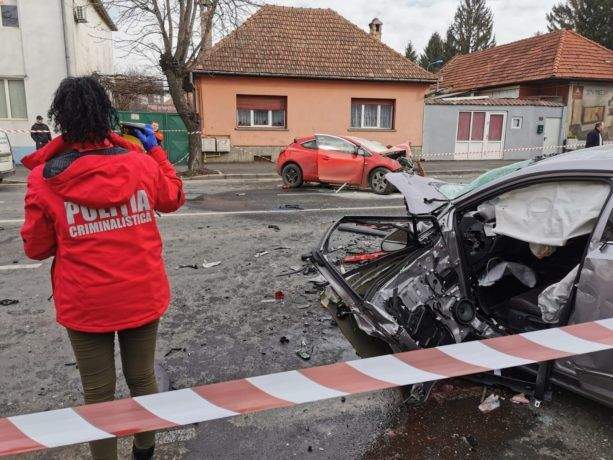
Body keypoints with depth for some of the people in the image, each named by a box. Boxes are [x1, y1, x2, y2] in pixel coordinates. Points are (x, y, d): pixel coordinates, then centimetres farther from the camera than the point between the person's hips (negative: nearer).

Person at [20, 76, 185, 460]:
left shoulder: (45, 178, -11)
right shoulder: (141, 163, -8)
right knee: (142, 378, 20)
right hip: (143, 297, 2)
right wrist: (156, 151, 19)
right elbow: (174, 198, 13)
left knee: (99, 391, 15)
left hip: (85, 304, -2)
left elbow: (36, 248, -1)